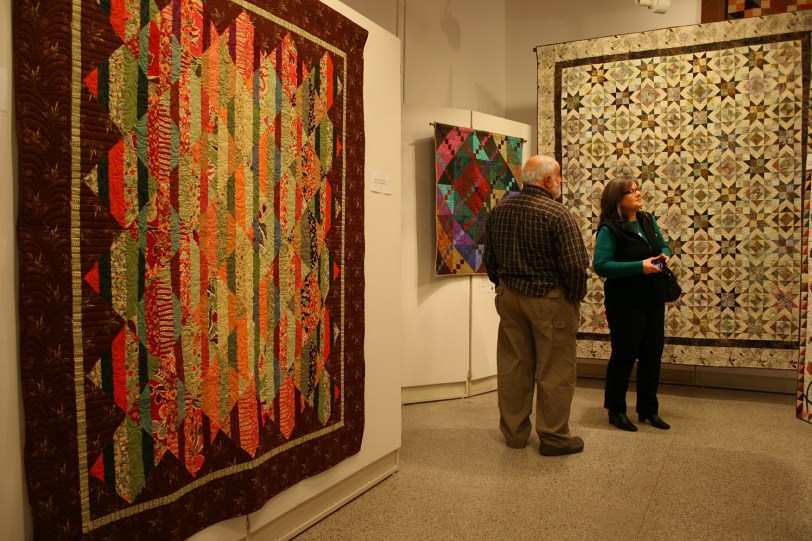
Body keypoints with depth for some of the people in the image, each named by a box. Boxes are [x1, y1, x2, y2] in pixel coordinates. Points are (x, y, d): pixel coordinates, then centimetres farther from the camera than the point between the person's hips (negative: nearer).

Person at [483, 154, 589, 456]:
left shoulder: (499, 210, 4)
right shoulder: (557, 214, -16)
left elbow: (489, 260, 11)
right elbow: (575, 265, -17)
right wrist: (576, 297, -2)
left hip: (509, 296, 6)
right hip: (549, 299, -6)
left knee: (513, 367, 13)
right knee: (554, 371, 6)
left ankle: (514, 432, 25)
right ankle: (554, 437, 16)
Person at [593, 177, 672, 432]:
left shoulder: (648, 220, 9)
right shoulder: (609, 229, -14)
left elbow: (664, 246, 22)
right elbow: (601, 265, -23)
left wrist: (665, 256, -2)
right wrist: (640, 266, -25)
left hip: (653, 300, 7)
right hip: (626, 303, -7)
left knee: (652, 354, 12)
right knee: (624, 355, 2)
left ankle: (648, 409, 27)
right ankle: (616, 411, 18)